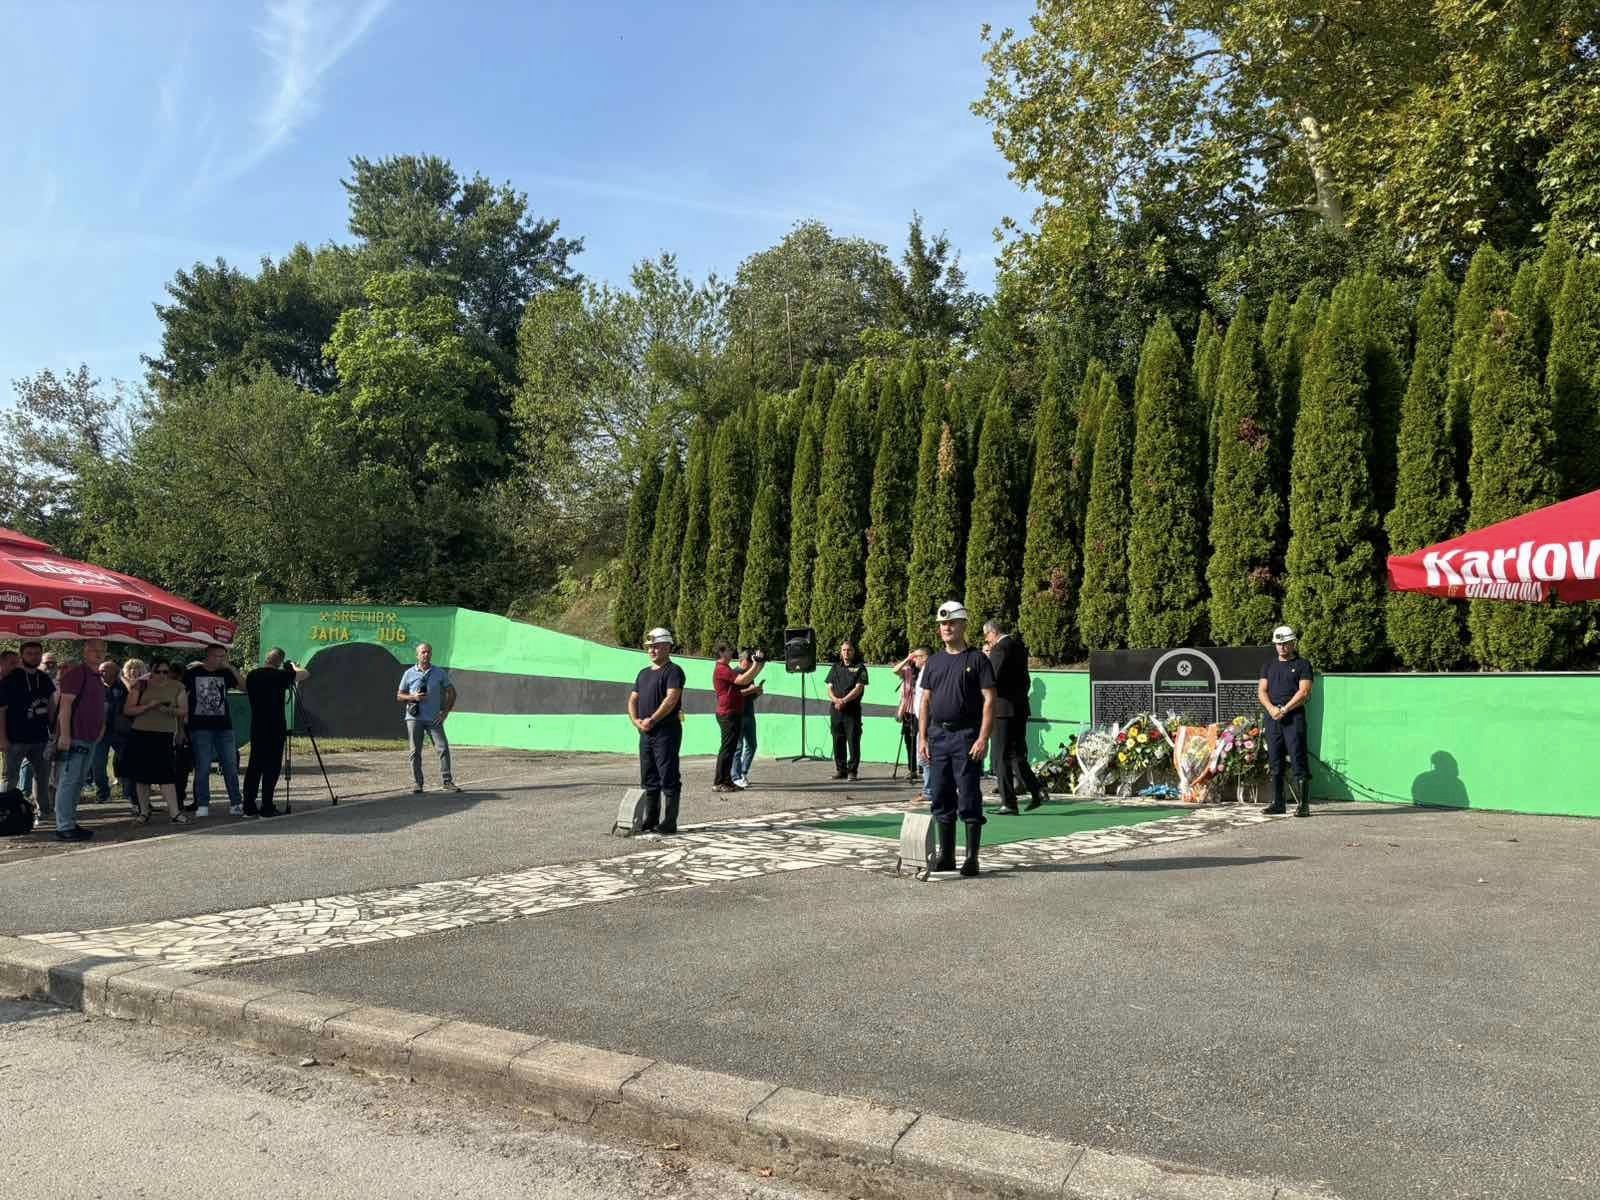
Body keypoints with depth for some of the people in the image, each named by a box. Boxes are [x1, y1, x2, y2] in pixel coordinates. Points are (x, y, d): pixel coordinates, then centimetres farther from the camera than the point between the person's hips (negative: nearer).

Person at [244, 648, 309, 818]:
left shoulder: (252, 675, 5)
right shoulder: (280, 675, -11)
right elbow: (305, 674, -5)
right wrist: (293, 667, 14)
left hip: (256, 729, 6)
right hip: (275, 729, -6)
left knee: (254, 766, 10)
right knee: (272, 768, -1)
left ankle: (249, 807, 11)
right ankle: (266, 808, -2)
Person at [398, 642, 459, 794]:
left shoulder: (439, 672, 6)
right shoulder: (409, 673, 5)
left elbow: (451, 692, 11)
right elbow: (399, 696, 9)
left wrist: (446, 711, 1)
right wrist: (413, 697, -11)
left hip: (434, 719, 0)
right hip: (415, 718, 0)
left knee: (443, 748, -8)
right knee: (415, 752, 1)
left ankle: (446, 781, -2)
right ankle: (416, 784, 7)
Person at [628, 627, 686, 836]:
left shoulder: (673, 671, -6)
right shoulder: (644, 673, 19)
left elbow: (671, 699, -18)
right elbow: (632, 700, 18)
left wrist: (652, 720, -19)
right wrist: (636, 720, 0)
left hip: (666, 731, -8)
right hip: (646, 733, 8)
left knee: (668, 779, -5)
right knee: (649, 779, 12)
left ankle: (669, 823, -1)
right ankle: (650, 821, 20)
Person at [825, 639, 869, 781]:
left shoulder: (859, 667, 2)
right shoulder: (836, 667, 16)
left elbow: (858, 688, -8)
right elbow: (829, 688, 10)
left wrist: (844, 701, -16)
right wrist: (835, 700, -10)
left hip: (852, 709, -4)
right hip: (836, 709, 4)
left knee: (853, 741, -5)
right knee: (838, 741, 7)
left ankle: (852, 770, 0)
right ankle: (840, 769, 15)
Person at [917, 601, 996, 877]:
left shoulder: (977, 659, -3)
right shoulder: (934, 661, 13)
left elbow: (989, 700, -8)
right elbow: (925, 701, 14)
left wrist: (983, 738, -15)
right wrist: (922, 737, 6)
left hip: (966, 735, -5)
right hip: (937, 735, 5)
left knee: (969, 800, -2)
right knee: (941, 800, 9)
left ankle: (971, 858, 6)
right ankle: (945, 855, 18)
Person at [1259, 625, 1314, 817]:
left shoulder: (1302, 665, 4)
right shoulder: (1268, 665, 18)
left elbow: (1304, 692, -6)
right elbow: (1261, 691, 11)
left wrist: (1284, 710, -13)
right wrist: (1271, 709, -7)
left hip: (1294, 717, -5)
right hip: (1272, 719, 5)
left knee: (1298, 762, -8)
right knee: (1275, 762, 6)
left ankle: (1303, 805, -7)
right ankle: (1277, 803, 12)